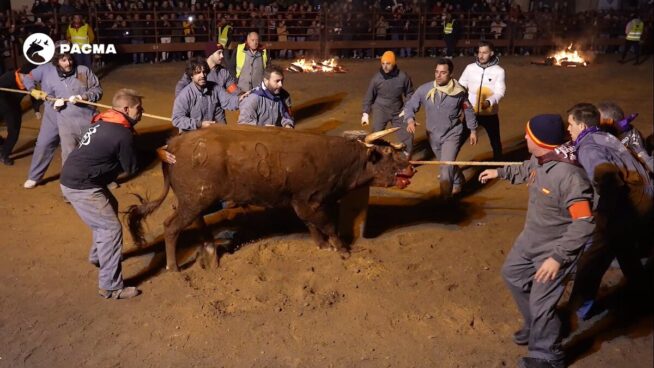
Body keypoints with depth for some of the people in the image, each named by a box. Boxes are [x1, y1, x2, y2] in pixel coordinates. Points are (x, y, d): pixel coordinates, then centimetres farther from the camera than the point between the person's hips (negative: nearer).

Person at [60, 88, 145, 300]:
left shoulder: (103, 122, 10)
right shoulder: (123, 134, -18)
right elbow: (131, 169, -8)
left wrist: (115, 163, 4)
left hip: (75, 177, 10)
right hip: (80, 186, -10)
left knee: (110, 208, 28)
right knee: (111, 228, -7)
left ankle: (97, 255, 42)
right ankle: (111, 287, -2)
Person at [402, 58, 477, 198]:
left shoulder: (459, 91, -13)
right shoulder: (424, 89, -14)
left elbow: (468, 110, 2)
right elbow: (409, 106, -8)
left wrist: (473, 130, 8)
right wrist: (410, 120, -28)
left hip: (452, 134, -3)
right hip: (434, 136, 3)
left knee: (446, 167, -17)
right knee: (446, 165, 23)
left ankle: (444, 199, -7)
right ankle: (458, 183, 50)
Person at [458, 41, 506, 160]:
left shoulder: (499, 71, -8)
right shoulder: (470, 68, -1)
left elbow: (500, 92, -15)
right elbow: (461, 86, 5)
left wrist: (489, 101, -35)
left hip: (490, 114, -1)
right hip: (471, 112, 1)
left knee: (495, 142, 14)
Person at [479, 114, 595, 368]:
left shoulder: (569, 176, -36)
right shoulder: (540, 159, -10)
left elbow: (584, 223, -32)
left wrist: (558, 257, -30)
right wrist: (500, 172, 28)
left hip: (554, 248, -9)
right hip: (531, 239, 9)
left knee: (540, 304, 2)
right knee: (512, 274, 26)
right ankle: (535, 327, 48)